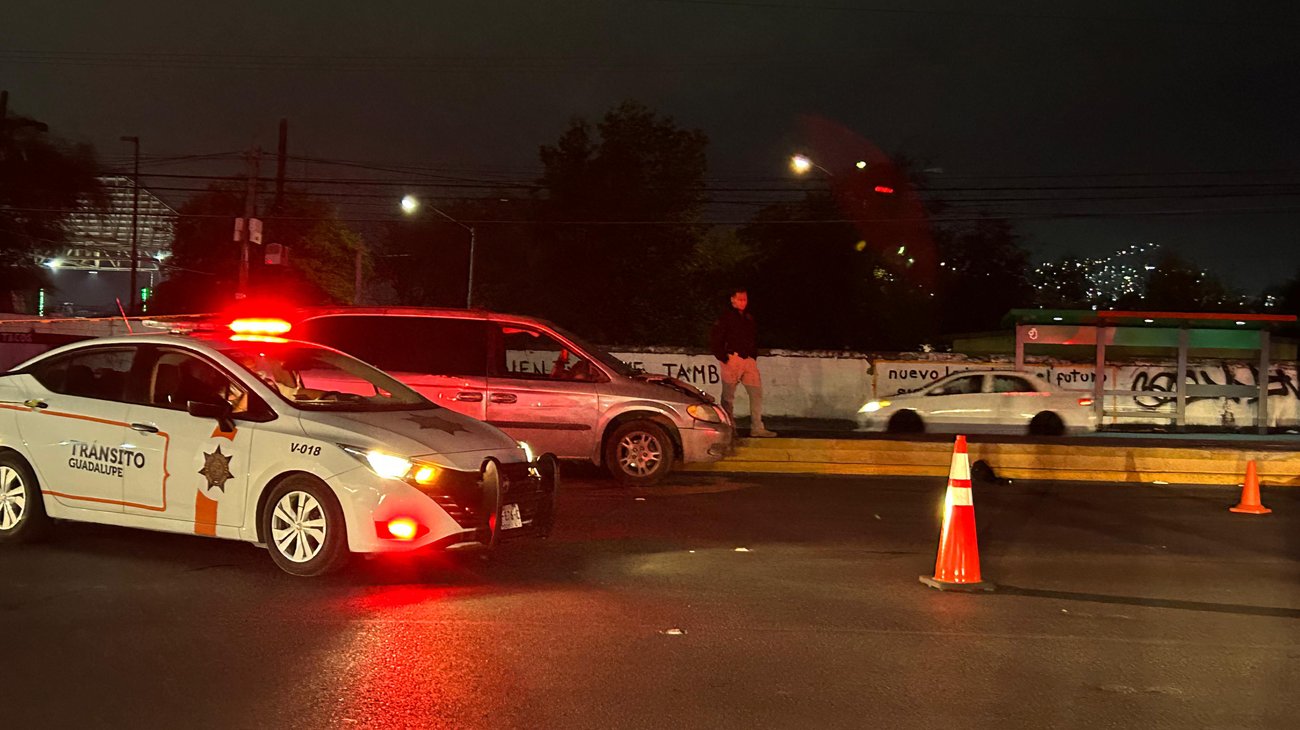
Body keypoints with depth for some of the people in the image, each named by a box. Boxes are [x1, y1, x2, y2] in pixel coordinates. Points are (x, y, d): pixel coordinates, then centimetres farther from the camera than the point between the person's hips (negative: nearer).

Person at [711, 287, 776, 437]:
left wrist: (754, 356, 12)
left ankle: (757, 428, 5)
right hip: (732, 359, -6)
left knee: (756, 392, 2)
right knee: (728, 395, 1)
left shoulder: (749, 318, 16)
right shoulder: (726, 317, -4)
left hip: (749, 360, 6)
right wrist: (723, 357, -12)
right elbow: (717, 339, -8)